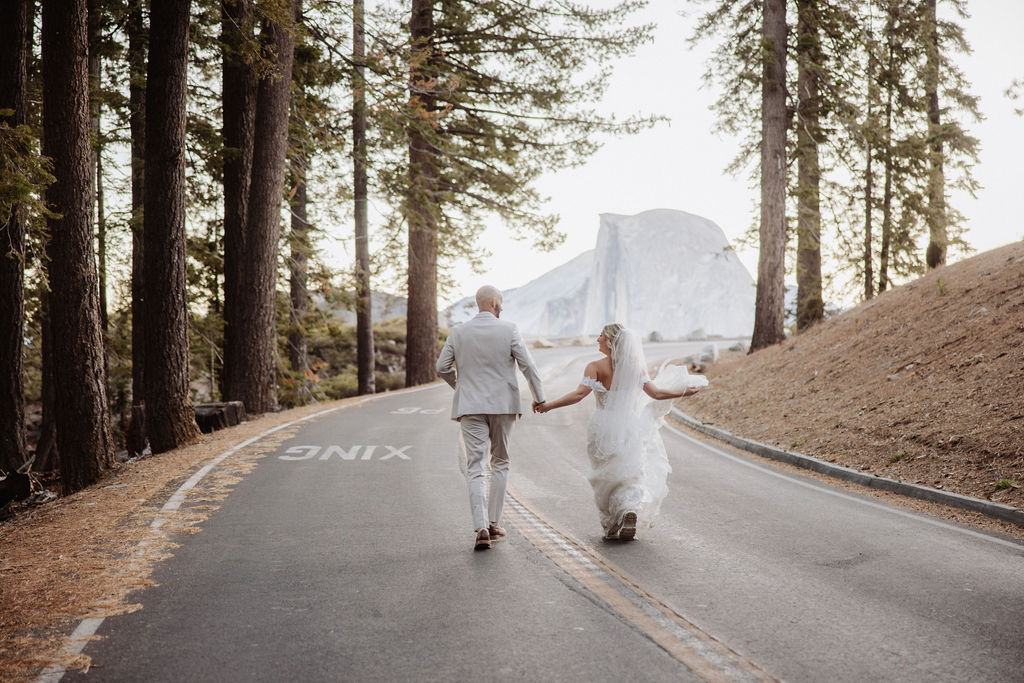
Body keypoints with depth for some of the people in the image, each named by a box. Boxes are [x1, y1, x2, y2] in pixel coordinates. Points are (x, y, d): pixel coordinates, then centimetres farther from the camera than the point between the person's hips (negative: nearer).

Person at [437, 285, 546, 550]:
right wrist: (539, 396, 6)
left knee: (475, 468, -1)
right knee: (500, 462, 16)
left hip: (471, 407, 1)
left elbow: (442, 367, 6)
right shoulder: (509, 330, -5)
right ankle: (494, 522, 18)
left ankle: (482, 528, -13)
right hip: (503, 404, 0)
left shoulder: (458, 332, 1)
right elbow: (527, 365, -7)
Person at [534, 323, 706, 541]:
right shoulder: (635, 367, 2)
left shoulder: (595, 367, -8)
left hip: (604, 428, -2)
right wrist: (684, 392, 14)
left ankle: (612, 527, 15)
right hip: (629, 427, 2)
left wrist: (548, 406, -16)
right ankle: (631, 508, -12)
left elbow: (579, 394, -18)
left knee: (607, 477, 11)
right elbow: (656, 393, 0)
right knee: (631, 473, 14)